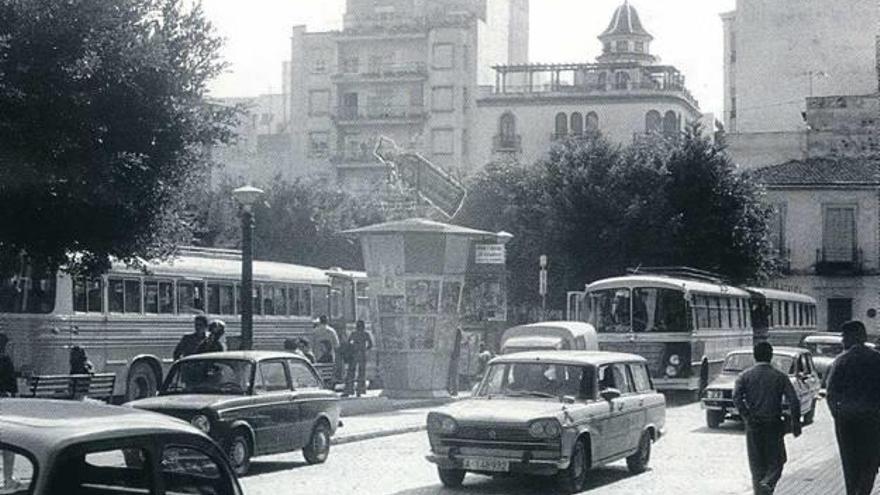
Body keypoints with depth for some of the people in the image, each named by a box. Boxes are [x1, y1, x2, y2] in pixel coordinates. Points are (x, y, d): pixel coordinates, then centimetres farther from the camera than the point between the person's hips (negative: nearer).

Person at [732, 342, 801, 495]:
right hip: (774, 425, -1)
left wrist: (747, 418, -10)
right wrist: (796, 423, 0)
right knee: (775, 462, 8)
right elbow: (794, 401, -6)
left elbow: (736, 398, -14)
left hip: (753, 426, 1)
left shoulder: (744, 376, 1)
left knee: (757, 465, 12)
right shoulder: (780, 377, 1)